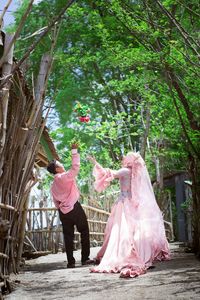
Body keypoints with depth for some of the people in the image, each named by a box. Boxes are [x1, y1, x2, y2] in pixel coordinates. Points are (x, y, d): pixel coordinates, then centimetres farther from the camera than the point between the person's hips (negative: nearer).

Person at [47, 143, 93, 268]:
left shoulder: (53, 185, 14)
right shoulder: (65, 177, -11)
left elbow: (55, 201, 16)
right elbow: (75, 167, -20)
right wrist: (74, 151, -14)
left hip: (63, 211, 7)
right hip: (74, 207, -7)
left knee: (68, 235, 7)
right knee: (84, 231, 3)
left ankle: (71, 261, 6)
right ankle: (85, 258, 1)